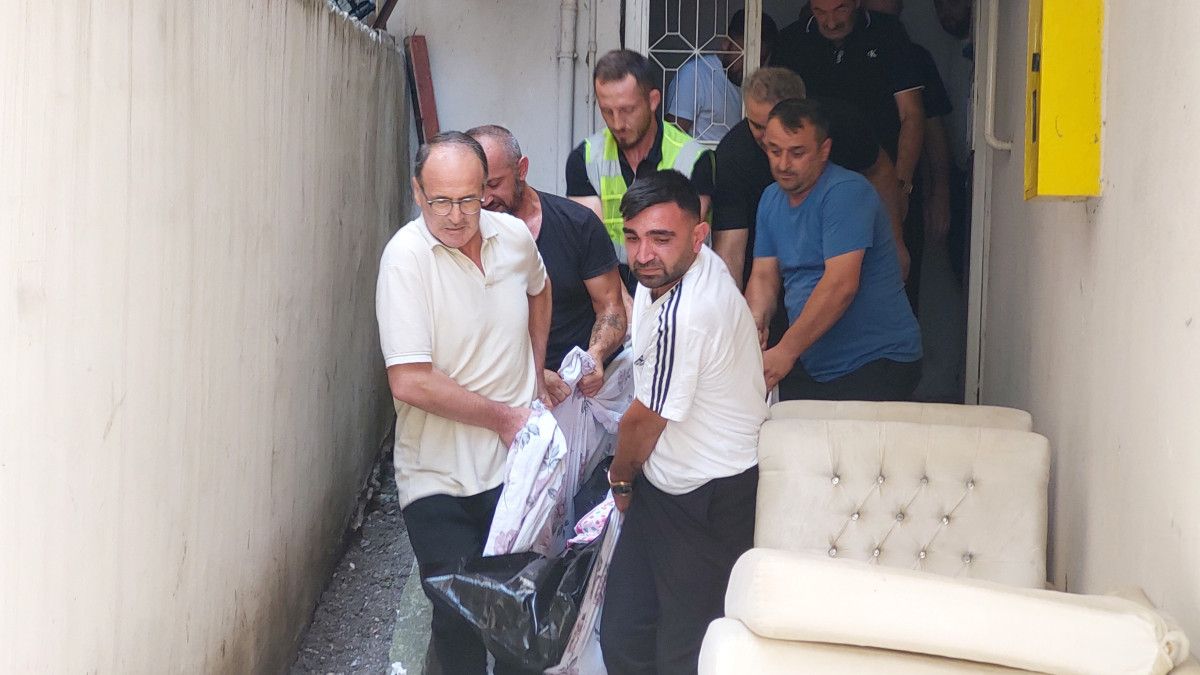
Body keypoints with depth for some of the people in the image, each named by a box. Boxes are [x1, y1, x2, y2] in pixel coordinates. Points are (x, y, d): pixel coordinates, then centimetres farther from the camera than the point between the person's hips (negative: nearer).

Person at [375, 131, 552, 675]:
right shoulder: (406, 257, -18)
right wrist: (503, 416, -14)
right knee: (460, 616, 0)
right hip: (439, 478, -4)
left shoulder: (515, 236, -1)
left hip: (515, 463, 4)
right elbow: (410, 382, -23)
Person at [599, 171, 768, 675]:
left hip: (706, 498, -9)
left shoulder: (683, 316, -31)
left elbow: (644, 421, -16)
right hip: (667, 482, 10)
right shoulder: (670, 269, 0)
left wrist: (621, 478, 4)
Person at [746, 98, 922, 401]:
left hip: (876, 365, -7)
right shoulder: (772, 198, 13)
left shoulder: (846, 192, -14)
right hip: (817, 370, 7)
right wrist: (755, 319, -11)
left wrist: (786, 351, -27)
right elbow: (764, 276, 13)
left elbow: (841, 285, -24)